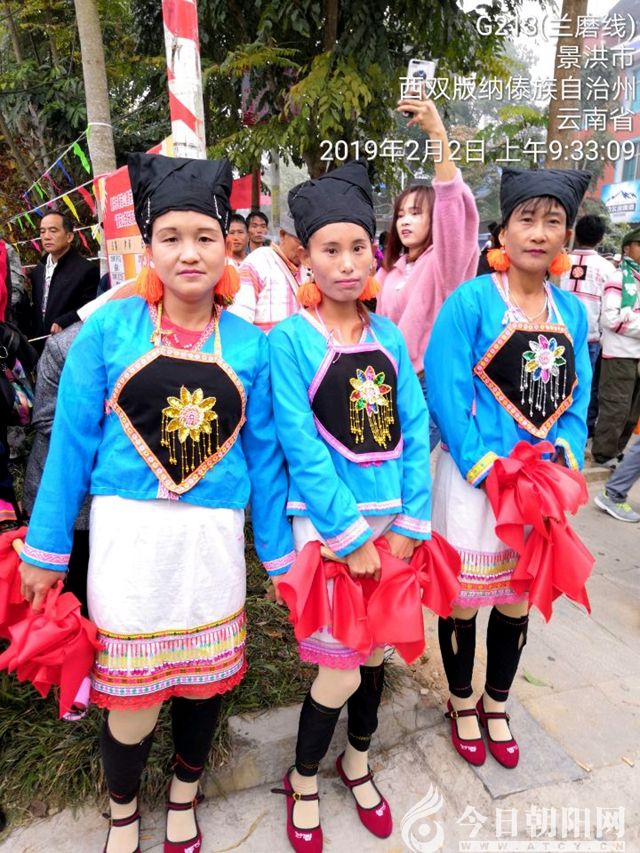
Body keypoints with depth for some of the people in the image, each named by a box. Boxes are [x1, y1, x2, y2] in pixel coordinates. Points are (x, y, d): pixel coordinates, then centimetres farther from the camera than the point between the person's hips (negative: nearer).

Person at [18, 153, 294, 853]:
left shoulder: (249, 344, 1)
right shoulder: (110, 327, -4)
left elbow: (263, 454, 5)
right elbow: (72, 440, -1)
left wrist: (279, 553, 6)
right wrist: (46, 547, 1)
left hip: (213, 538, 2)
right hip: (128, 533, -1)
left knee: (204, 677, 16)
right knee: (128, 687, 10)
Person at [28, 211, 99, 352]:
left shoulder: (86, 269, -7)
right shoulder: (37, 271, 16)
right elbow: (36, 309, 19)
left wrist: (63, 323, -24)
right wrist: (32, 338, 6)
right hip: (40, 345, 6)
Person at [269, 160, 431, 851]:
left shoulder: (388, 336, 5)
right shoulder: (289, 339, -9)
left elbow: (414, 430, 2)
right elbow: (301, 449, -14)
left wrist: (407, 524, -6)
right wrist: (351, 535, -15)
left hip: (391, 519, 5)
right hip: (327, 522, -4)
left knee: (376, 650, 17)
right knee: (340, 669, 2)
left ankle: (357, 761, 45)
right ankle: (303, 782, 33)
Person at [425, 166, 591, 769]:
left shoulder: (572, 311, 5)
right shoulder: (471, 301, -11)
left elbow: (576, 401, 7)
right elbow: (446, 396, -15)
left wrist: (564, 466, -6)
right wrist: (489, 473, -17)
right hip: (474, 482, -4)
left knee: (518, 601, 18)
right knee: (464, 601, 10)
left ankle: (496, 705, 43)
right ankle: (461, 703, 38)